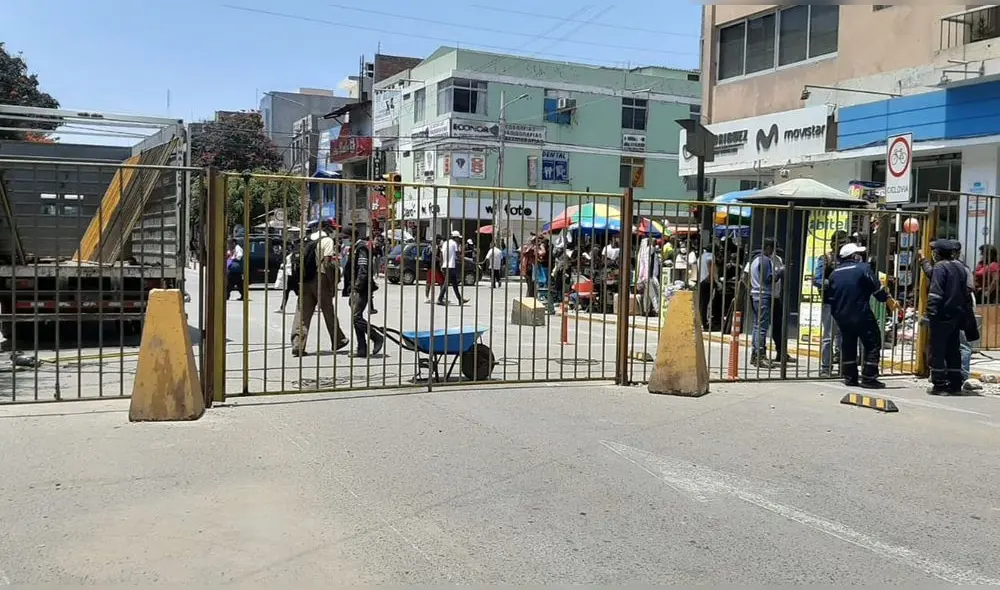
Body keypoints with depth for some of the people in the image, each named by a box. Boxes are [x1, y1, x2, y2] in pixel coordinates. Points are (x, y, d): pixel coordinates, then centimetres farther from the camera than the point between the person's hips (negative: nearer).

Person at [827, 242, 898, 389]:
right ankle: (869, 378, 0)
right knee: (873, 345, 3)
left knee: (848, 346, 15)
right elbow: (878, 289, -8)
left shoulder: (835, 272, 11)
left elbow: (831, 297, 16)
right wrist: (890, 301, 7)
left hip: (842, 316, 7)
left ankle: (850, 378, 17)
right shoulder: (863, 268, -8)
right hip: (861, 315, -6)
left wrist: (836, 315, 25)